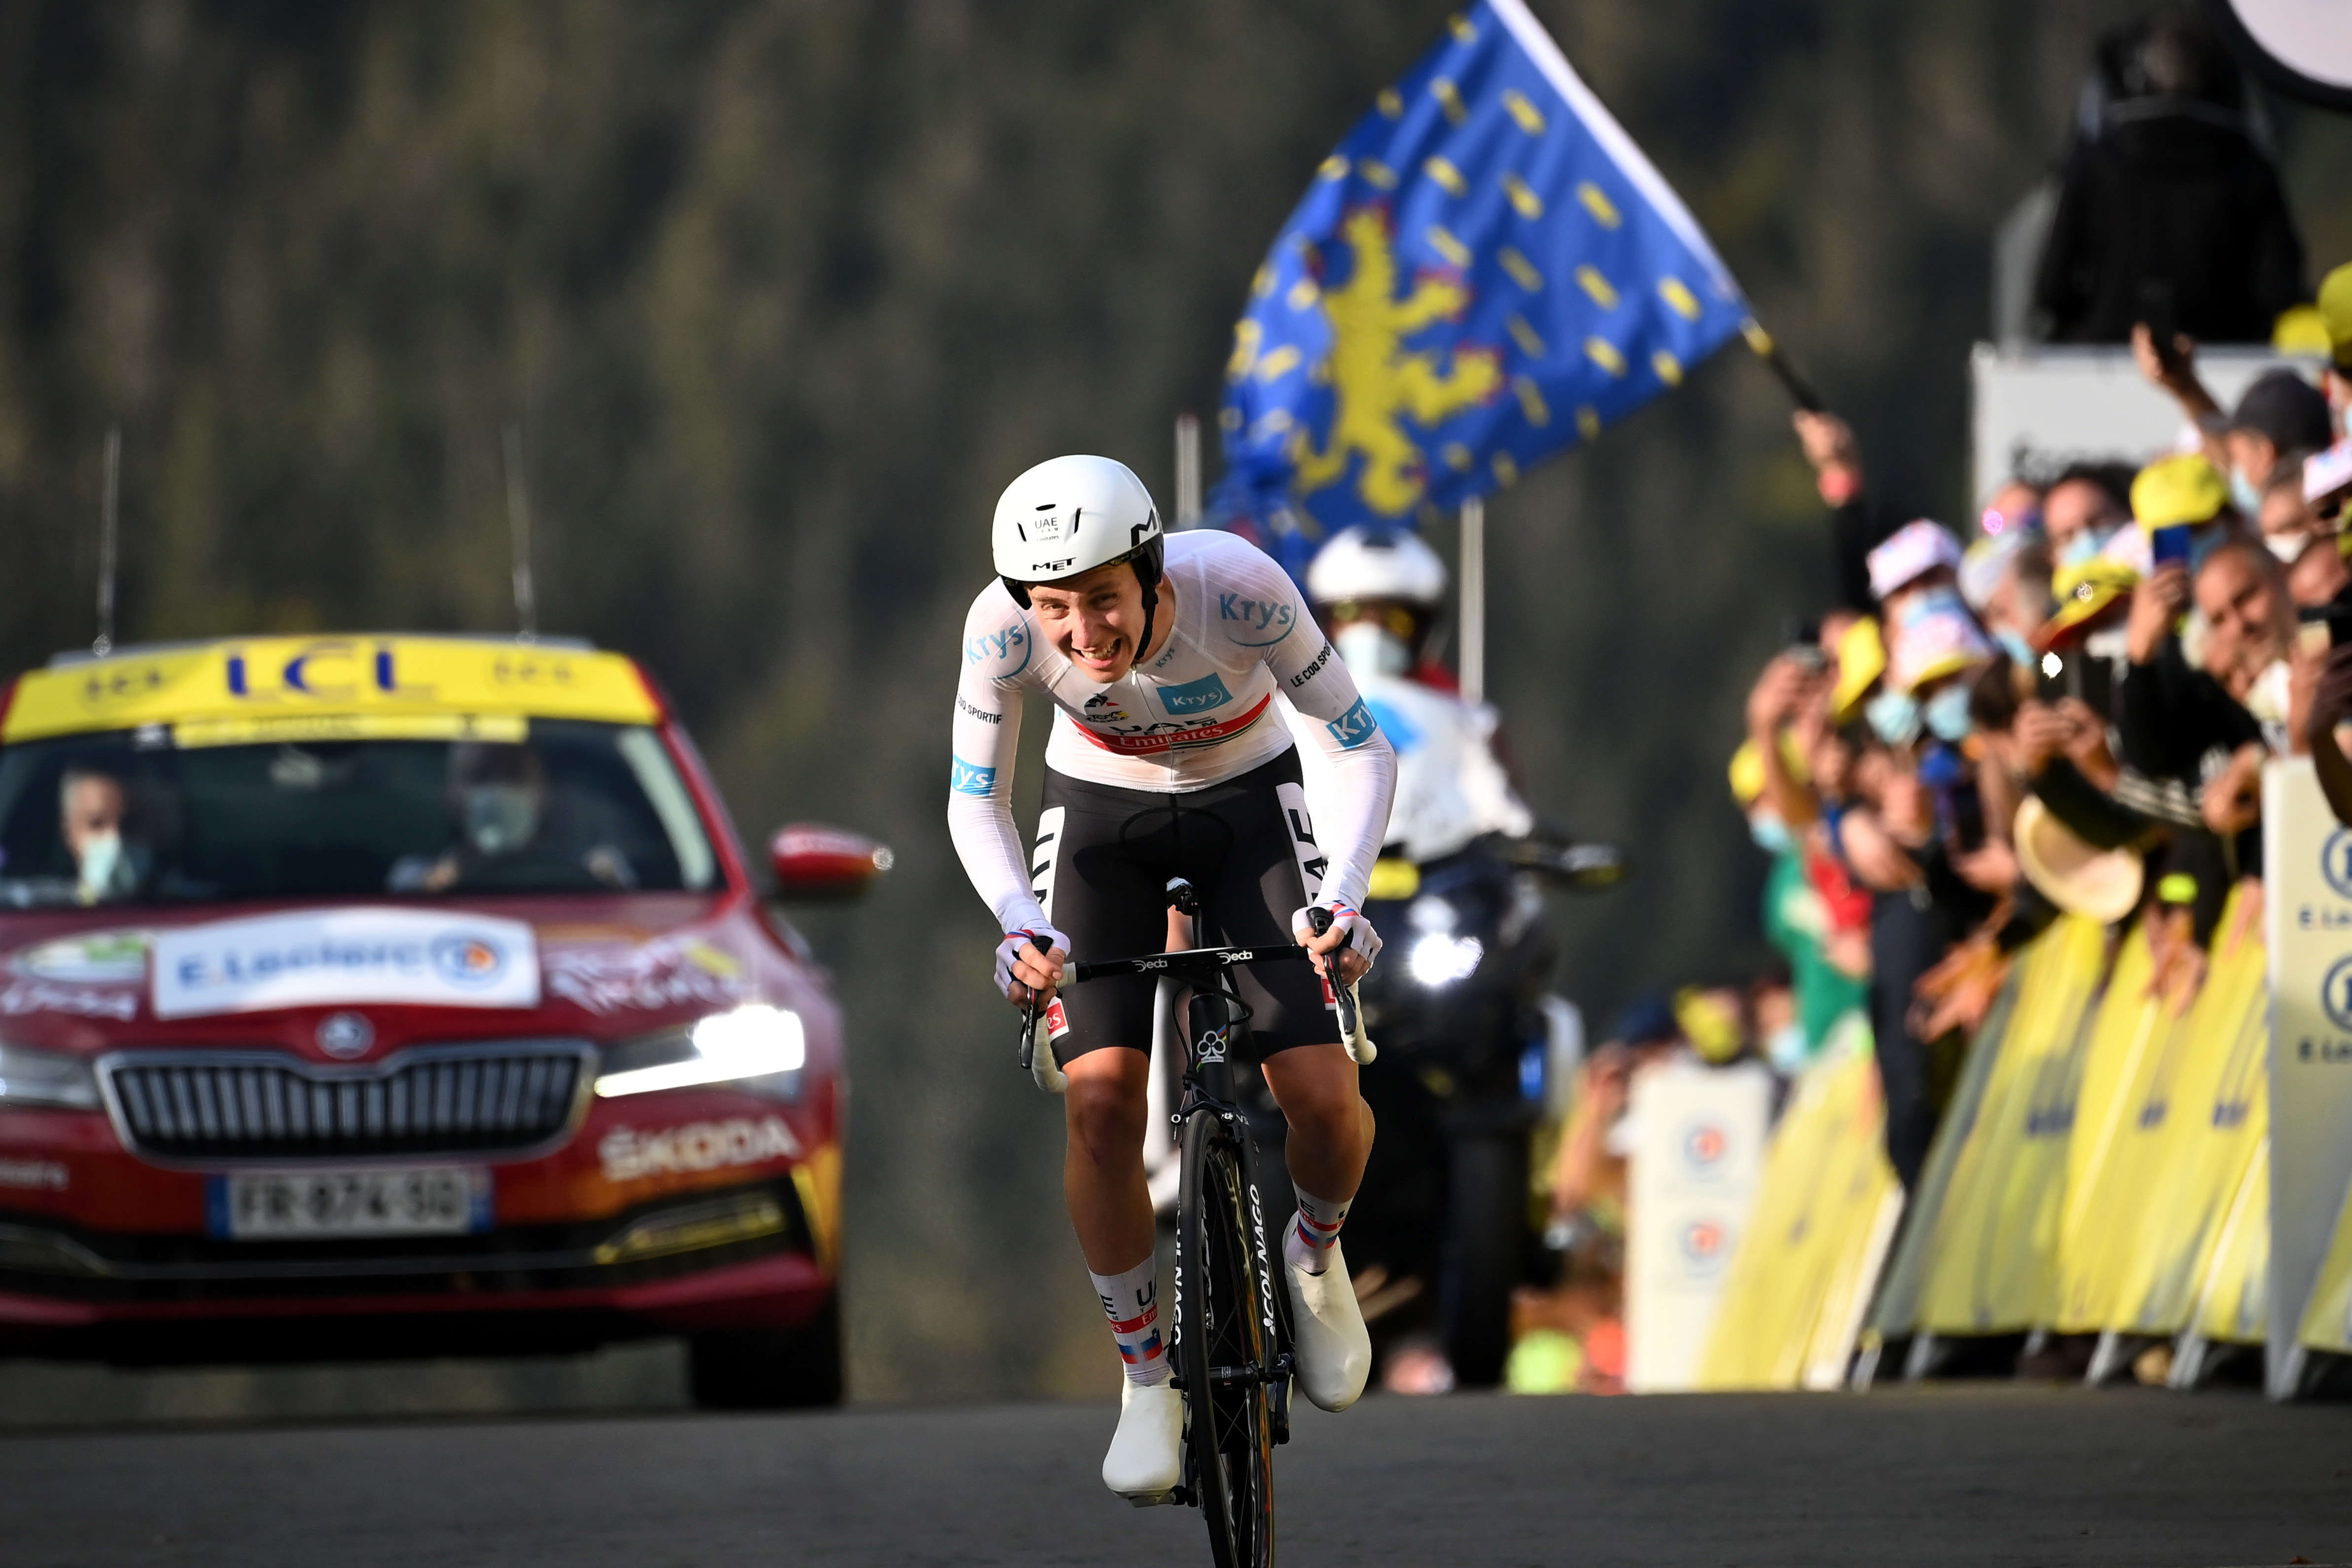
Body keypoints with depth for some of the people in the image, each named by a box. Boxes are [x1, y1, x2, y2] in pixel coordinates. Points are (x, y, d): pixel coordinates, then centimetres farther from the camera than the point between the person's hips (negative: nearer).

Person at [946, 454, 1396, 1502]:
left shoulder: (1237, 589, -34)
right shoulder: (1004, 626, -30)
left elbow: (1362, 750, -22)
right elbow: (974, 800, -16)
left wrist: (1340, 900, -37)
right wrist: (1020, 922, -34)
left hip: (1249, 803, -1)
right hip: (1100, 816, 1)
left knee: (1324, 1100, -15)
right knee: (1101, 1100, -19)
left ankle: (1315, 1256, 19)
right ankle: (1147, 1374, 1)